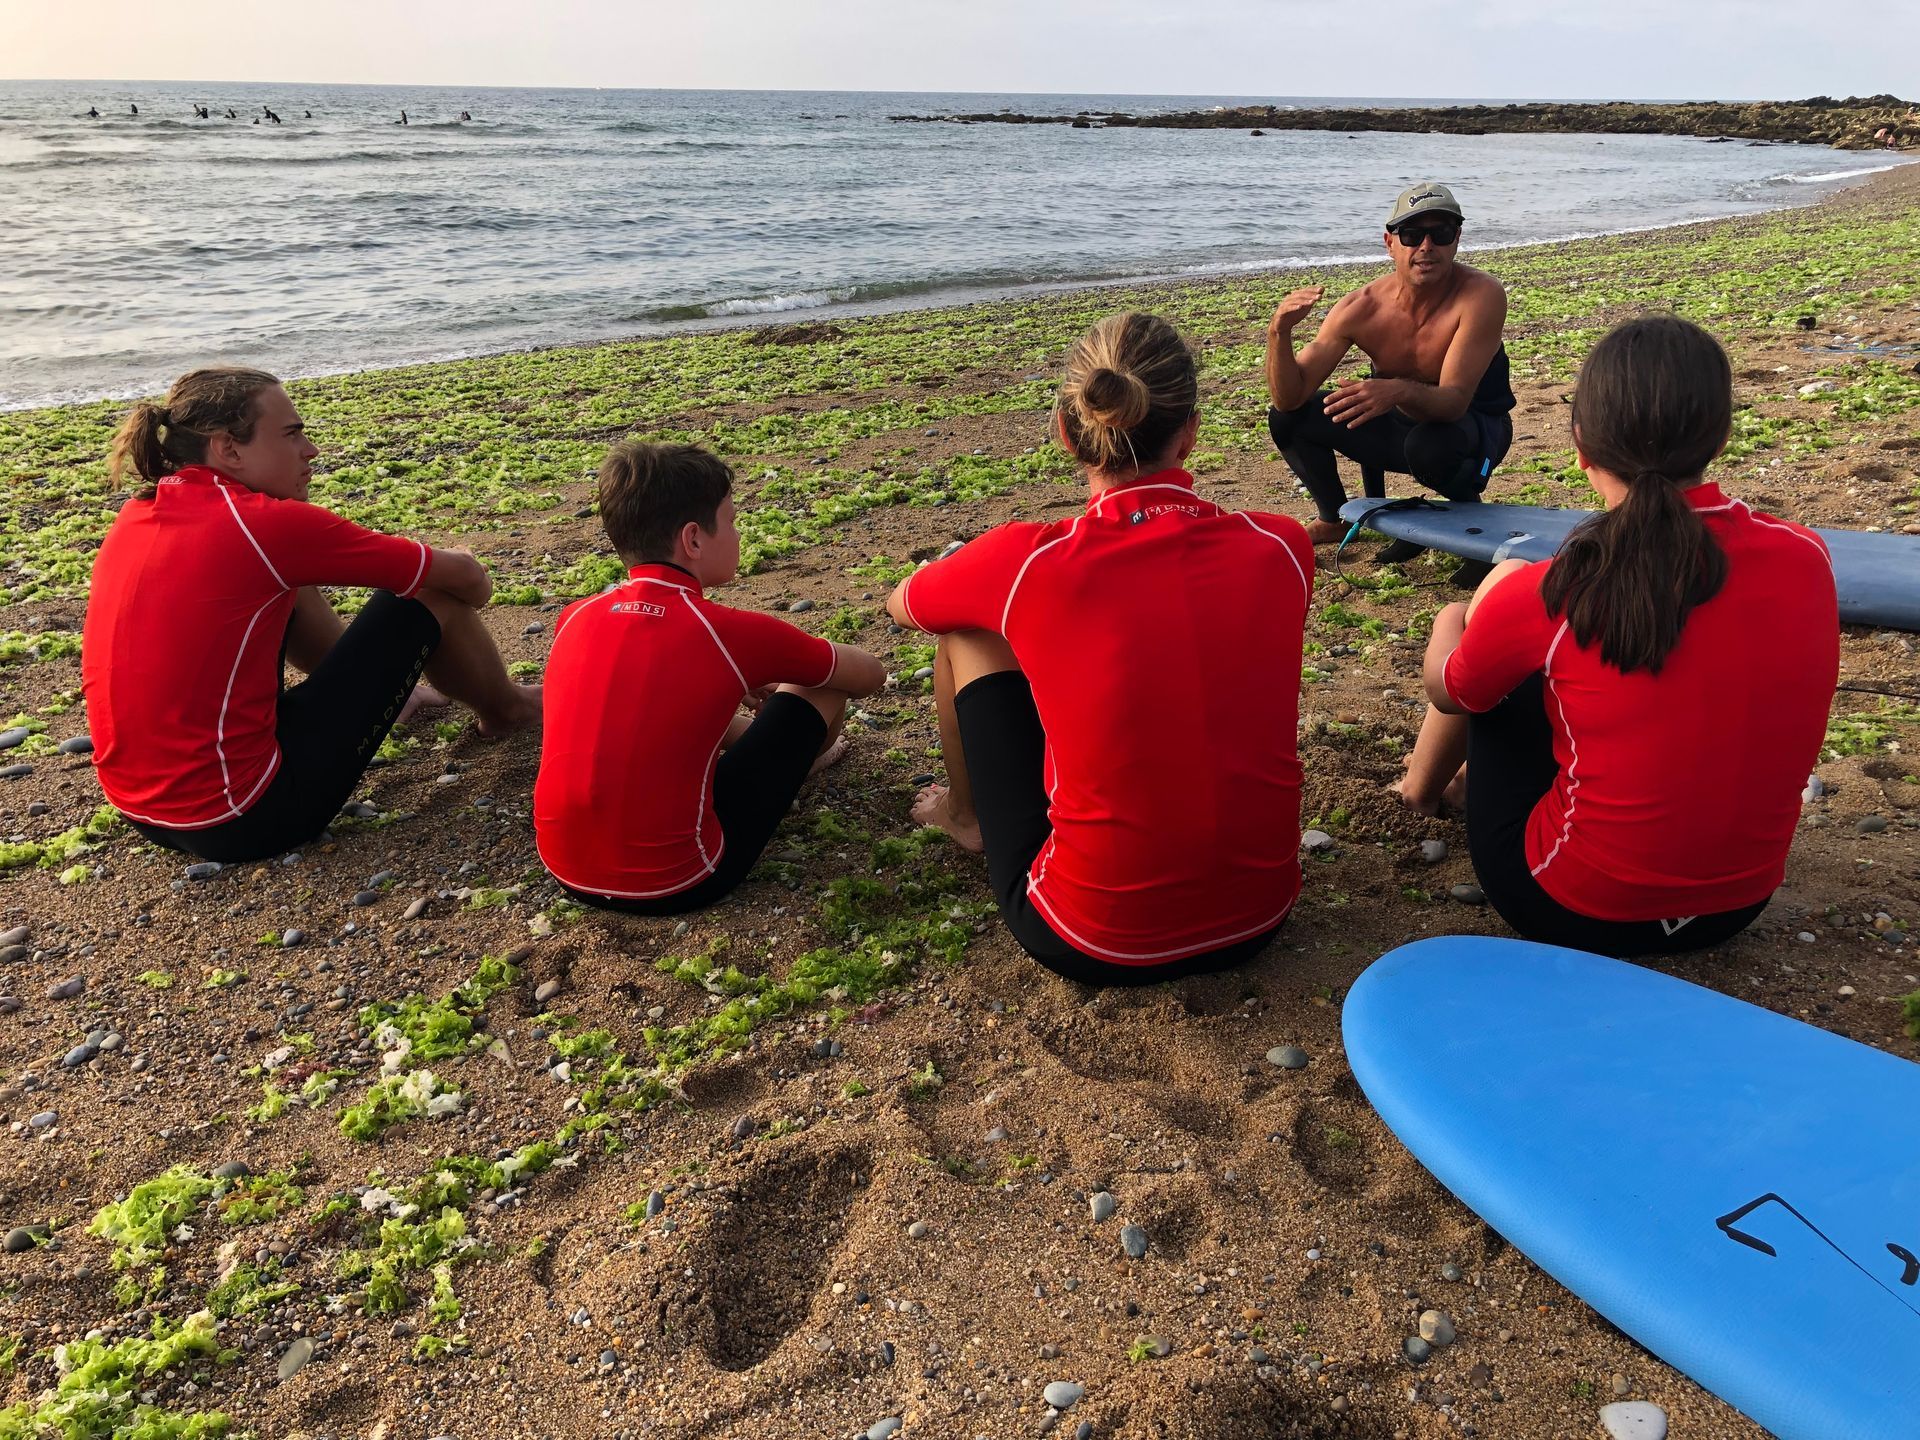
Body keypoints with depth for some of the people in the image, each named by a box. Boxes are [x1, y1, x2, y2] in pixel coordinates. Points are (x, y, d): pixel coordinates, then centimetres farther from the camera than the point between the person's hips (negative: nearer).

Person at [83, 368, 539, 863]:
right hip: (243, 821, -8)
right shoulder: (267, 524, -16)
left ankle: (374, 687, 43)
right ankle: (505, 708, 29)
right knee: (432, 594, 1)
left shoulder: (137, 515, 6)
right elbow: (465, 576, -7)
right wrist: (473, 584, 17)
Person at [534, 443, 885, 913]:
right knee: (815, 686, 9)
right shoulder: (733, 633, -13)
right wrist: (770, 681, 24)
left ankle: (782, 745, 45)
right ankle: (800, 754, 41)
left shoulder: (574, 619, 1)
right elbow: (870, 674, 5)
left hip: (565, 869, 5)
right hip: (674, 883, -5)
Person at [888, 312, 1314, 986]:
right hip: (1257, 918, 4)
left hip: (1093, 946, -3)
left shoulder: (1026, 563, -17)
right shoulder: (1282, 548, -9)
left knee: (968, 630, 10)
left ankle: (969, 815, 36)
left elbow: (901, 602, 7)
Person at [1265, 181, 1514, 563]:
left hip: (1475, 428, -4)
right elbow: (1290, 397, -21)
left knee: (1428, 445, -39)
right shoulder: (1360, 308, -19)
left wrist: (1401, 391, -58)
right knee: (1287, 418, -12)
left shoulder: (1481, 295, -27)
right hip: (1401, 424, 4)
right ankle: (1334, 518, 15)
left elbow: (1455, 400, -36)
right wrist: (1279, 333, -40)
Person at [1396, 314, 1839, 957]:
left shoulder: (1550, 594, -22)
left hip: (1580, 913, -4)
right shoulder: (1807, 559, -10)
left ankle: (1423, 783, 39)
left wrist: (1449, 625, 23)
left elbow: (1448, 691, -1)